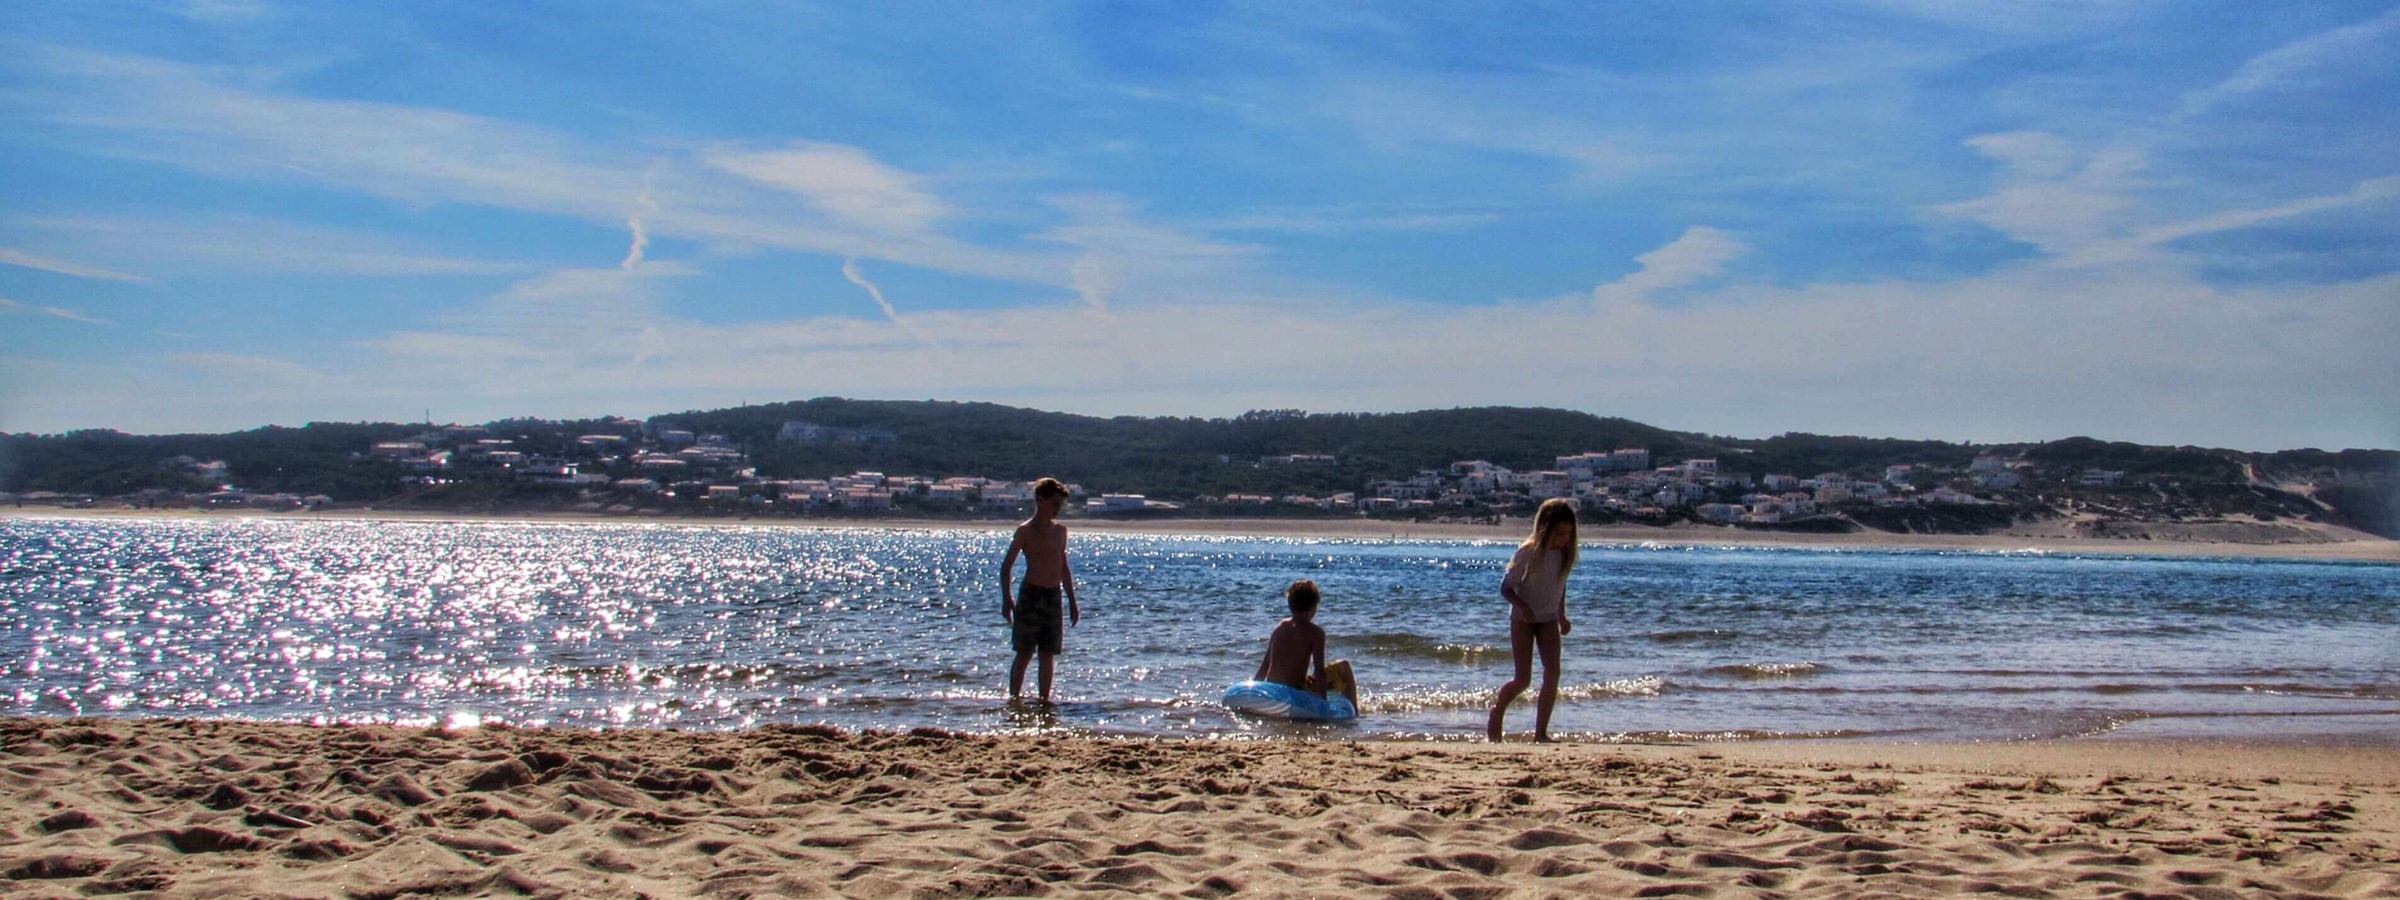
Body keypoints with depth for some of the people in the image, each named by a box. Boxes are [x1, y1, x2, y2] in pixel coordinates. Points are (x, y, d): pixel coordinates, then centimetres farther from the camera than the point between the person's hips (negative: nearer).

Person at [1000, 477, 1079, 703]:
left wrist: (1072, 601, 18)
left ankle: (1045, 698, 13)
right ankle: (1014, 698, -1)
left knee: (1048, 655, 7)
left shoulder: (1060, 531, 13)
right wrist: (1007, 599, -12)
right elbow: (1006, 566, -6)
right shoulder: (1026, 531, -5)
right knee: (1024, 654, -5)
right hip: (1031, 595, -6)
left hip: (1053, 596, 6)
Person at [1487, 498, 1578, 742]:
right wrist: (1522, 606, -30)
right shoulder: (1528, 553, -19)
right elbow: (1506, 587, -14)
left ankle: (1541, 732, -3)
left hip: (1548, 619, 5)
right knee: (1523, 679, -6)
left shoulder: (1565, 554, -3)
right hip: (1523, 619, -5)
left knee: (1552, 673, -9)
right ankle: (1496, 713, 23)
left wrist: (1561, 615, 13)